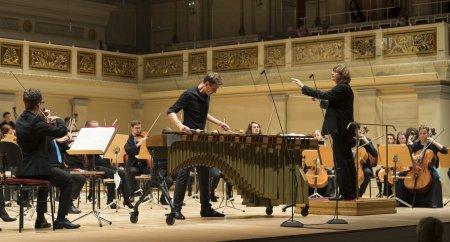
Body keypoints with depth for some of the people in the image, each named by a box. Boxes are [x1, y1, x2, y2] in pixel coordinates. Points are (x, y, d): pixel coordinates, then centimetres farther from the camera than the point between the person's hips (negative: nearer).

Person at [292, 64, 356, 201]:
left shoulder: (342, 88, -13)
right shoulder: (344, 88, 19)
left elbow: (325, 95, -23)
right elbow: (332, 105, 25)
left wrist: (303, 87, -20)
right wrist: (319, 99, 12)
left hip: (340, 130, -11)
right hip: (343, 130, 11)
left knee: (341, 161, -9)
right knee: (346, 160, 12)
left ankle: (345, 193, -7)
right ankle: (351, 192, 17)